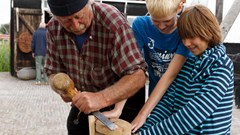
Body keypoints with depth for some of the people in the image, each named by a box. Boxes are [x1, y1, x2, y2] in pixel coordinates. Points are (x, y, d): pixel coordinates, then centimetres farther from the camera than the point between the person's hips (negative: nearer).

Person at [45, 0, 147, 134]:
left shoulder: (113, 21, -30)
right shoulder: (54, 28, -13)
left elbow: (137, 76, -33)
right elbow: (54, 71, -4)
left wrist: (102, 98, -47)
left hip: (121, 102, -4)